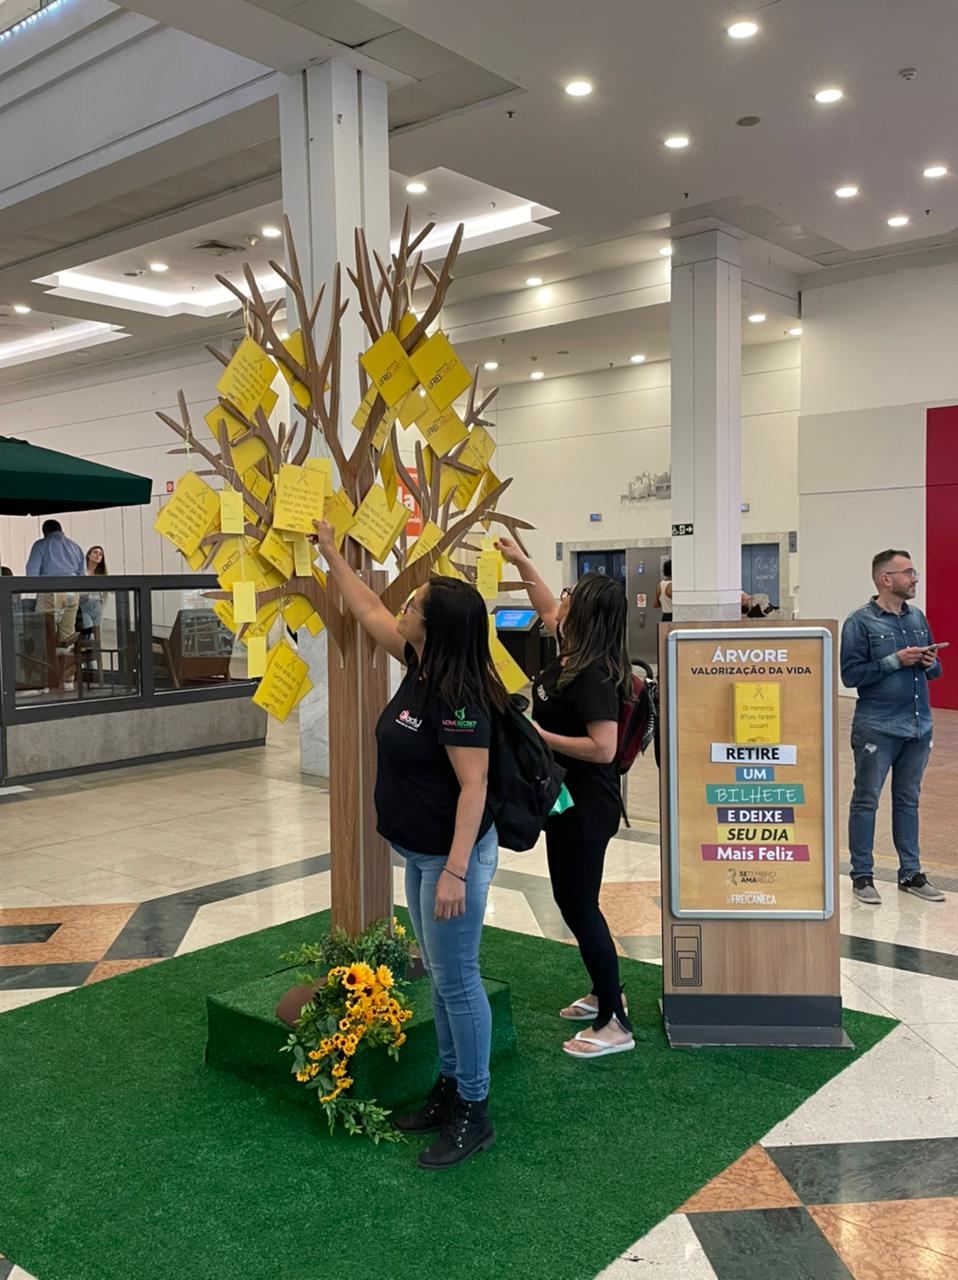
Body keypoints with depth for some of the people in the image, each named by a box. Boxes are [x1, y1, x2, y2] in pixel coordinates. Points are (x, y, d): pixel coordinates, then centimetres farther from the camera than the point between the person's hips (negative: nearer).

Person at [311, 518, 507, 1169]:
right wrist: (332, 554, 21)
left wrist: (455, 871, -27)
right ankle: (451, 1086, 34)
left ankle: (475, 1113, 17)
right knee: (442, 974, 19)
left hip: (453, 854, -10)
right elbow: (371, 613, 15)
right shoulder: (423, 666, 2)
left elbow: (474, 787, -25)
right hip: (422, 852, 10)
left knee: (457, 980, 2)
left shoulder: (458, 699, -24)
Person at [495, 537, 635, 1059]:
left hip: (585, 807, -10)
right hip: (567, 800, 10)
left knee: (579, 907, -2)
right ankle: (604, 993, 36)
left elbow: (603, 747, -30)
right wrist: (523, 563, 22)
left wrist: (539, 736, -23)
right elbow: (547, 611, 23)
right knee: (573, 901, 20)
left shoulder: (592, 675, -24)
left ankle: (616, 1024, 10)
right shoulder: (572, 655, 3)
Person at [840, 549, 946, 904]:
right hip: (877, 728, -6)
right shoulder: (860, 622, -9)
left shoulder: (918, 618, 10)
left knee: (908, 801, 14)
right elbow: (851, 675, -14)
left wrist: (929, 663, -5)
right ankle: (862, 876, 11)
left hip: (918, 727, 6)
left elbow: (934, 671, 18)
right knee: (866, 801, 2)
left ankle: (910, 873, 23)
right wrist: (895, 661, -18)